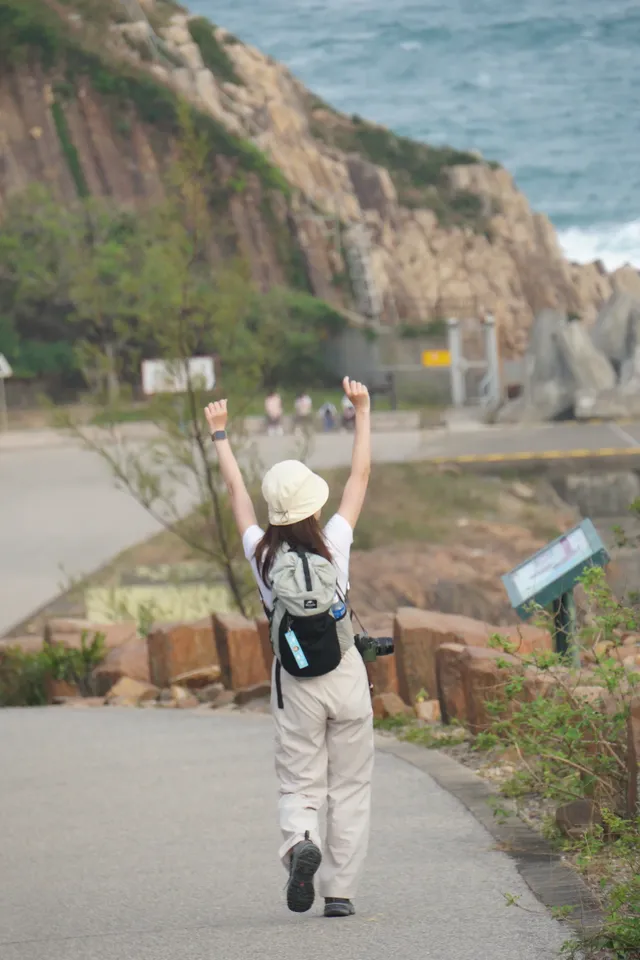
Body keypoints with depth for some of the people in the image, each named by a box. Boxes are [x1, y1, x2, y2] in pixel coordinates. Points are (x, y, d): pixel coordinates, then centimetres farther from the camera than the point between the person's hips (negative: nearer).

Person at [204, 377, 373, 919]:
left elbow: (236, 490, 8)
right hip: (346, 676, -1)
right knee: (350, 787, 9)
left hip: (295, 685, 1)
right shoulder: (334, 544, -8)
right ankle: (341, 890, 5)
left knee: (299, 784, 8)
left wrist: (221, 435, 21)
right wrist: (362, 411, 10)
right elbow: (360, 475, 1)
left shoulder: (263, 553, -6)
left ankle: (301, 840, -25)